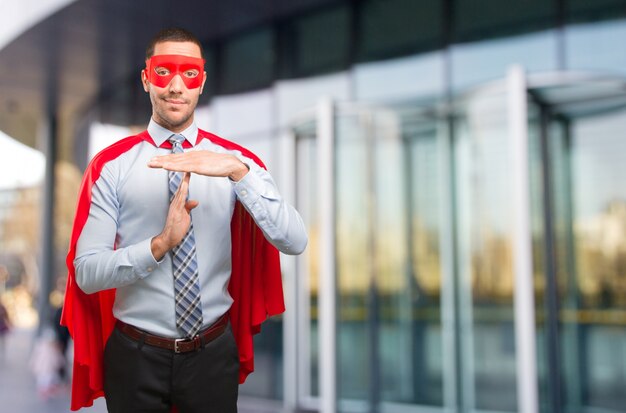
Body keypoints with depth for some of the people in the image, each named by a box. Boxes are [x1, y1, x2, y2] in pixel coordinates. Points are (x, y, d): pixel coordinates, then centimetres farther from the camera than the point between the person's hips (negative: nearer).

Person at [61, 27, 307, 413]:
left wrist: (238, 172, -29)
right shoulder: (111, 165, -6)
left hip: (214, 352, 1)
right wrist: (161, 244, -26)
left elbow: (294, 242, -16)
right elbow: (86, 272, -11)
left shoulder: (236, 160, -4)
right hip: (135, 355, -1)